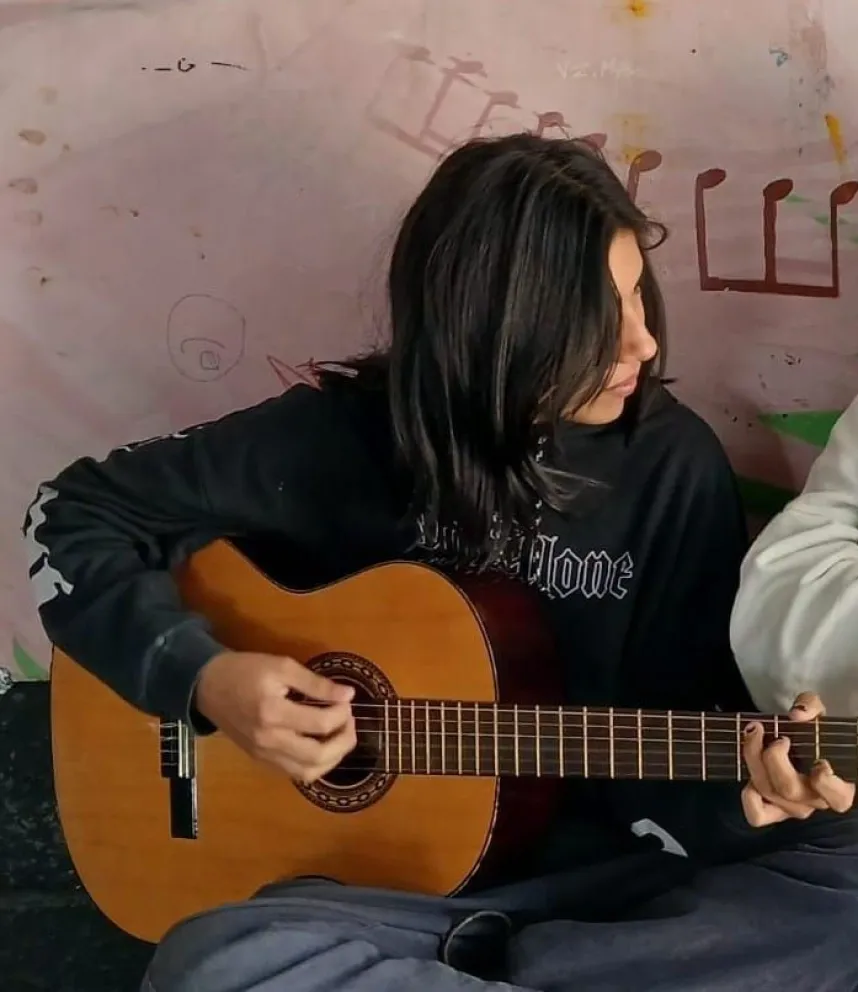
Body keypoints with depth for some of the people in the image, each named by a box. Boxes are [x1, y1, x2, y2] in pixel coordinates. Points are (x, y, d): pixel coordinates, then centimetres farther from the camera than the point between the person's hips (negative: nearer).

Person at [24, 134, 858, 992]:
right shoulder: (340, 432, -9)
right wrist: (202, 677, -13)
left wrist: (741, 796, -24)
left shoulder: (673, 465, -5)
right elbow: (71, 520, 1)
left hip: (601, 873, 2)